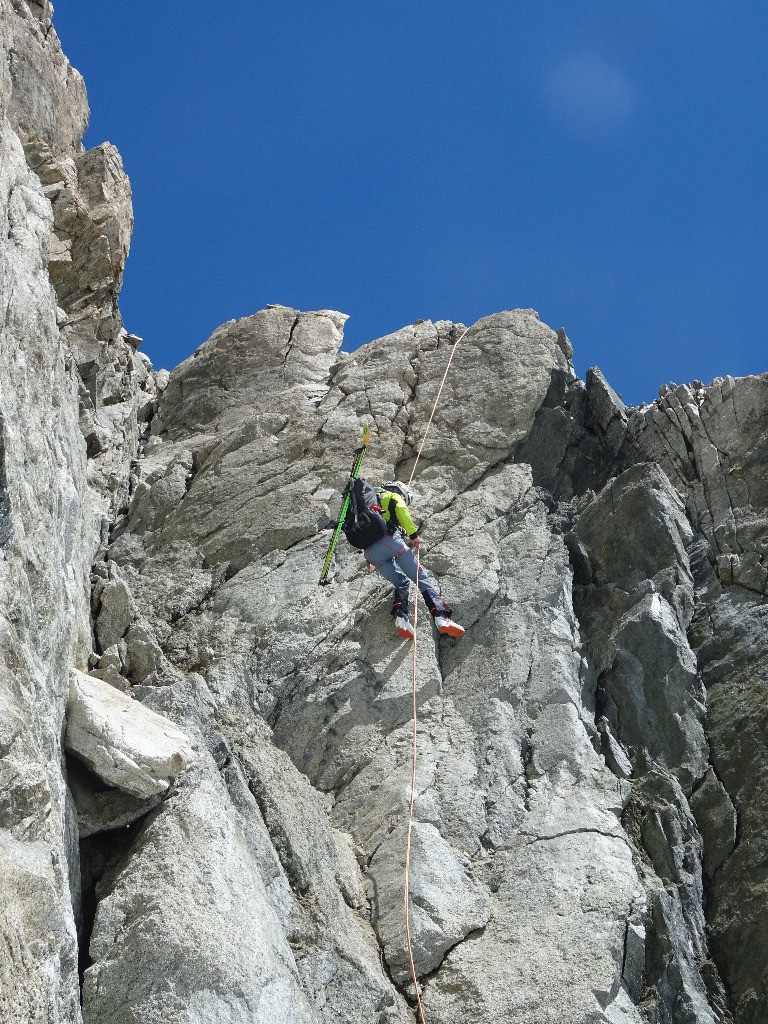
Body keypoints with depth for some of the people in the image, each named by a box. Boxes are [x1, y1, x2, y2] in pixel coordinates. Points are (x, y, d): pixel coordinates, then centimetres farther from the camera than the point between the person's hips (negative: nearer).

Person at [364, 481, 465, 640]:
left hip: (370, 553, 6)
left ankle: (400, 616, -9)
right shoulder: (394, 497, 17)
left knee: (402, 582, 18)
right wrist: (413, 534, -6)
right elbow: (401, 510, -5)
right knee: (421, 578, -4)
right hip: (389, 541, -6)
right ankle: (442, 617, -20)